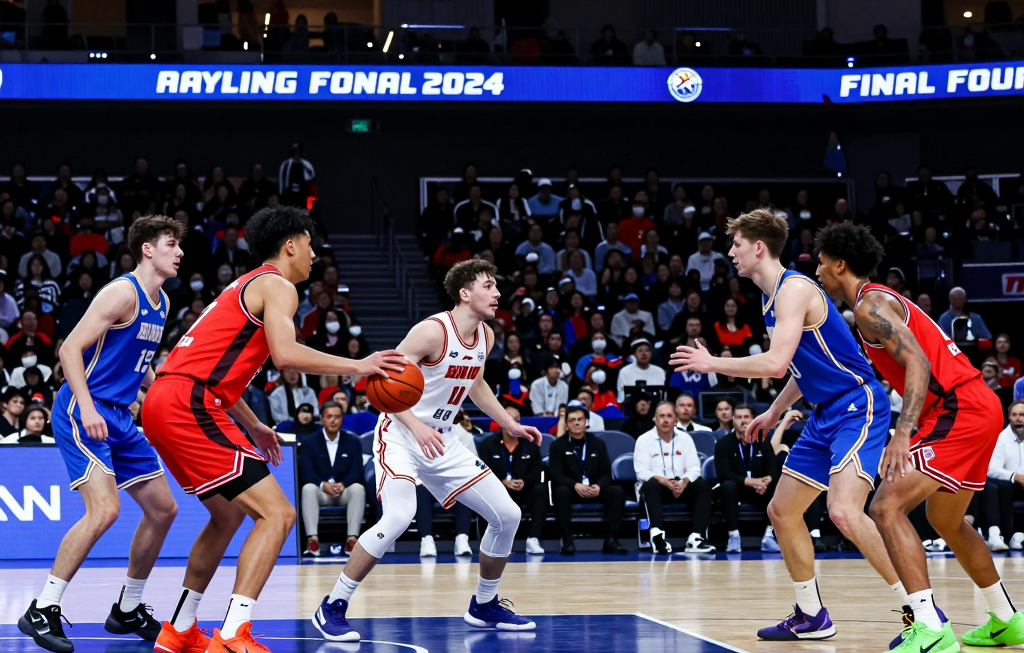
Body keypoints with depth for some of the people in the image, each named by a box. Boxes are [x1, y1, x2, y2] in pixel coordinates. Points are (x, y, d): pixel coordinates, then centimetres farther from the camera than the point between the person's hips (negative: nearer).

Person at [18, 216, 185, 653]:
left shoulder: (162, 303, 14)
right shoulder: (122, 293, -14)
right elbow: (71, 348, -19)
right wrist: (86, 408, -28)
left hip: (118, 419, 10)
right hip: (83, 412, -10)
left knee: (163, 509, 10)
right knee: (105, 508, -23)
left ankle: (128, 610, 23)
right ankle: (42, 611, -15)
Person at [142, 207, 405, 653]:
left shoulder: (244, 288, 27)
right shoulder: (278, 287, -2)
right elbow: (285, 355, -20)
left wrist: (253, 427, 34)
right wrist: (357, 366, -12)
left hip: (164, 403, 10)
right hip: (189, 405, -10)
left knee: (229, 515, 26)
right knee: (276, 514, -11)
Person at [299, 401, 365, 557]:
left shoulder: (353, 441, 6)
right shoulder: (309, 442, 2)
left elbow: (357, 471, -4)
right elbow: (306, 472, -8)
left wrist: (343, 484, -25)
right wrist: (323, 484, -29)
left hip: (345, 490, 1)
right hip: (321, 490, -1)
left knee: (358, 488, -33)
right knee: (308, 488, -35)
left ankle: (352, 538, -38)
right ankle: (312, 538, -44)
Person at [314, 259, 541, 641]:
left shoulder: (486, 337, 4)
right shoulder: (433, 331, -20)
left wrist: (510, 425, 19)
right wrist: (416, 427, -35)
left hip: (440, 441, 8)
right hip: (400, 435, -8)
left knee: (507, 515, 4)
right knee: (399, 517, -30)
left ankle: (484, 607, 22)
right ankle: (332, 609, -18)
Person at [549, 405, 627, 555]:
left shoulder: (598, 443, 7)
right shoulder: (558, 445, -2)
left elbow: (606, 474, 1)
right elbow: (556, 476, -12)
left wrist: (598, 486, -23)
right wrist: (575, 485, -30)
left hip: (595, 490, 3)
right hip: (571, 490, -3)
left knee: (617, 491, -25)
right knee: (561, 492, -38)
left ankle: (611, 539, -25)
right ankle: (567, 541, -38)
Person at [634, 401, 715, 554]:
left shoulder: (685, 438, 7)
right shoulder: (644, 440, -2)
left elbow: (694, 468, 1)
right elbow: (641, 473, -10)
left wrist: (684, 482, -21)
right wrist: (664, 481, -26)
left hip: (681, 487, 3)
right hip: (657, 486, -3)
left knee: (703, 486, -24)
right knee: (651, 485, -36)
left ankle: (696, 538, -36)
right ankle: (658, 535, -52)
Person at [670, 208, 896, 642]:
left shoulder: (794, 289, -16)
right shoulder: (772, 296, 14)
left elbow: (776, 363, -26)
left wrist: (712, 364, -16)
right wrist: (775, 411, 25)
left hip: (857, 404, -11)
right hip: (826, 412, 11)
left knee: (843, 511, -26)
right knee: (782, 511, 13)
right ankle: (811, 617, 23)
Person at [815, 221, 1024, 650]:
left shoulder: (870, 306, -9)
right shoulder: (881, 300, 21)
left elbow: (918, 363, -22)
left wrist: (903, 433, -32)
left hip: (959, 409, -10)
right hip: (978, 408, 11)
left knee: (887, 507, -18)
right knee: (946, 521, 26)